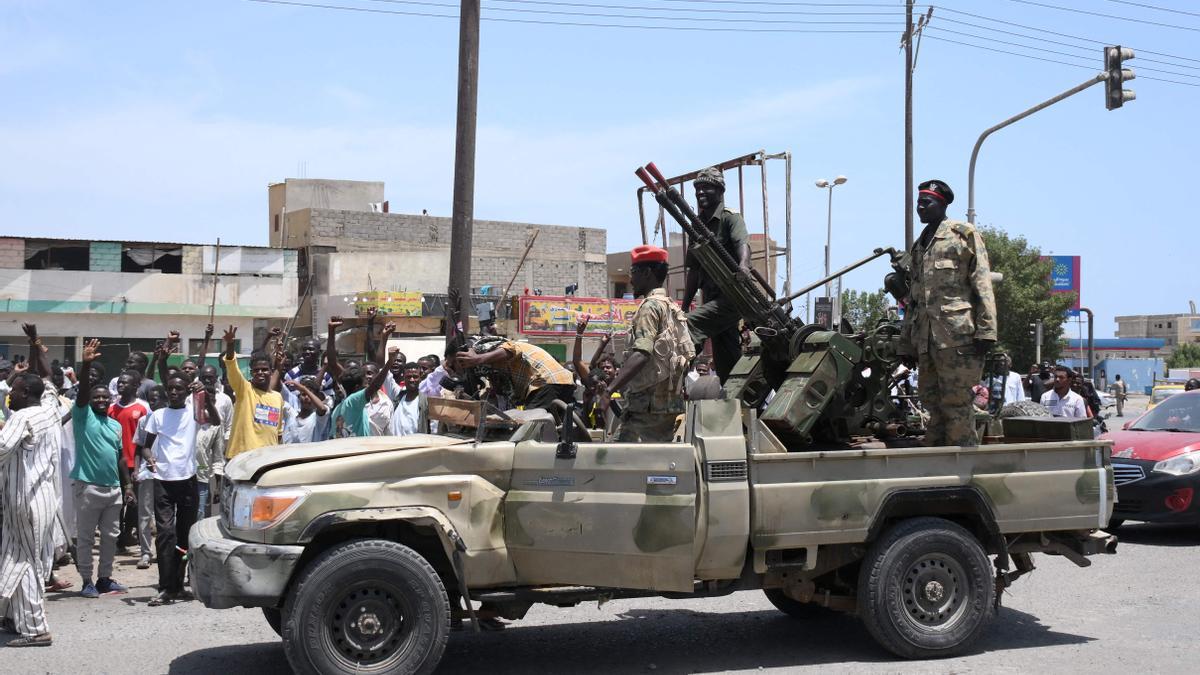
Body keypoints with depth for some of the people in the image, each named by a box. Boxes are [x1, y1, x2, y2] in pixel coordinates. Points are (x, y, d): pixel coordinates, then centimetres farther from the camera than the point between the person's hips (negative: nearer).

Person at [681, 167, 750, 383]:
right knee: (726, 364, 9)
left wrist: (743, 266, -47)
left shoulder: (730, 218, -3)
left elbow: (742, 243, -25)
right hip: (712, 298, 8)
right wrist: (684, 306, 16)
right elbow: (694, 270, 21)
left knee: (690, 324, -28)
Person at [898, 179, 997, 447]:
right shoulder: (918, 247, 23)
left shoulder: (963, 234, 3)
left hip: (957, 335, -7)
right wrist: (906, 342, 19)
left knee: (956, 404, -8)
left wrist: (985, 331, -15)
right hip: (926, 340, 7)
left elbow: (982, 283, -6)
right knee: (933, 405, 7)